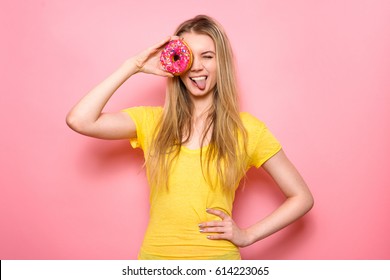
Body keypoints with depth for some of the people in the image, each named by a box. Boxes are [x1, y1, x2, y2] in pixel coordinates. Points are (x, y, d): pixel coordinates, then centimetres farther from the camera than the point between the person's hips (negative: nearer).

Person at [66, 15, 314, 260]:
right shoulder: (152, 121, -2)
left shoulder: (247, 129, -6)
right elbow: (79, 120, -16)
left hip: (219, 256, -1)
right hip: (155, 254, 2)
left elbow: (302, 198, 0)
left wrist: (247, 236, -8)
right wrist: (133, 66, -11)